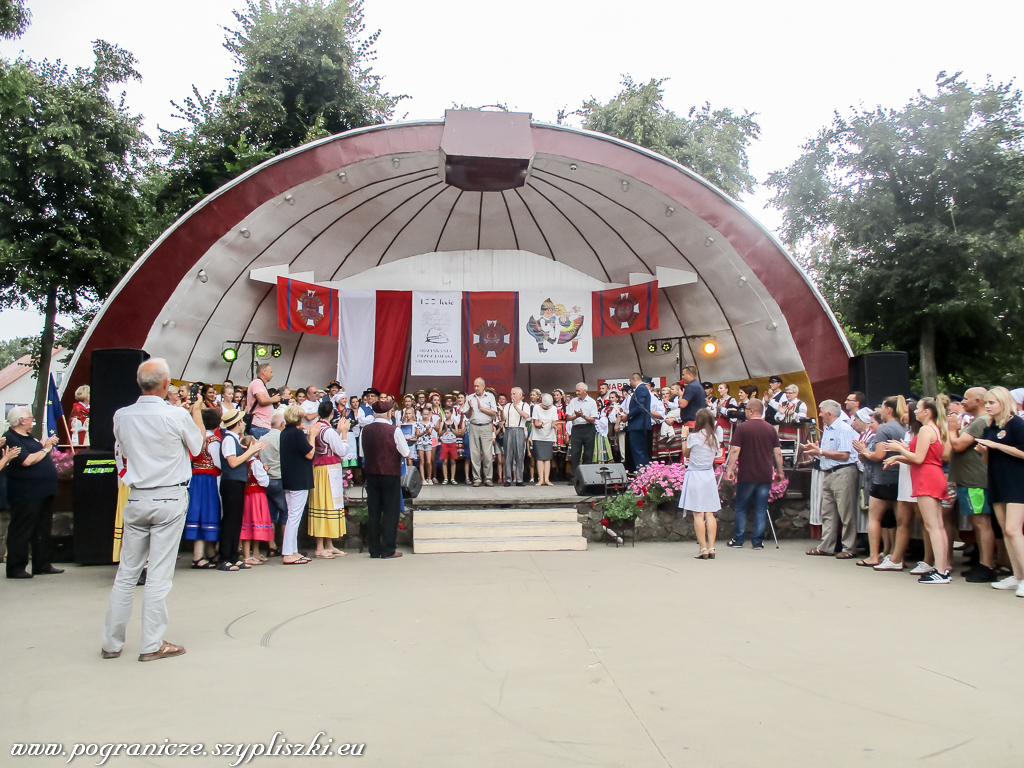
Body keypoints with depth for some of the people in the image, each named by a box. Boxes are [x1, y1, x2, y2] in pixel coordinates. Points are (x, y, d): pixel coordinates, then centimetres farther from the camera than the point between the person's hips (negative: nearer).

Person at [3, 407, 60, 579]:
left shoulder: (28, 437, 17)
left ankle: (42, 565, 21)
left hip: (42, 492, 9)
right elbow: (27, 461, -23)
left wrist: (49, 445, 4)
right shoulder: (10, 439, -12)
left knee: (42, 531, 13)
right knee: (21, 532, -2)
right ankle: (16, 569, 6)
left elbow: (45, 459, 21)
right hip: (25, 495, -9)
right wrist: (45, 449, -10)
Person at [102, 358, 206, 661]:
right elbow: (199, 445, 5)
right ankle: (152, 644, 9)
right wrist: (197, 412, 19)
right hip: (170, 499, -4)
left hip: (136, 498, 4)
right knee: (159, 574, 2)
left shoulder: (122, 416, -2)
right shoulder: (177, 416, -14)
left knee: (126, 572, 13)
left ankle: (112, 642, 22)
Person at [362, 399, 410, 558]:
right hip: (391, 473, -4)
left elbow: (363, 452, 9)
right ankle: (388, 550, 4)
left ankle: (374, 549, 15)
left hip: (371, 473, 4)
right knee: (390, 512, 3)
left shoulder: (366, 430, 0)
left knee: (373, 512, 10)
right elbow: (406, 453, -10)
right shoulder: (394, 430, -13)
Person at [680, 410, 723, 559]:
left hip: (695, 475, -5)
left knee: (698, 514, -2)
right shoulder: (716, 436, 2)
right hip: (709, 474, 5)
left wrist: (685, 437, 12)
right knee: (710, 514, 8)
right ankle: (711, 547, 7)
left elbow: (686, 453, 2)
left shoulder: (693, 437, -12)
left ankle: (703, 548, -3)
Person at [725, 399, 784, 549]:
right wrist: (780, 471, 14)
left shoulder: (742, 428, -6)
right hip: (765, 475, 3)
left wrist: (730, 469, -8)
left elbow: (735, 450, -12)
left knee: (741, 508, 8)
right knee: (761, 509, 7)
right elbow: (778, 453, 6)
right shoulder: (771, 429, 6)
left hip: (746, 475, -3)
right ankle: (758, 541, 7)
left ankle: (738, 539, 13)